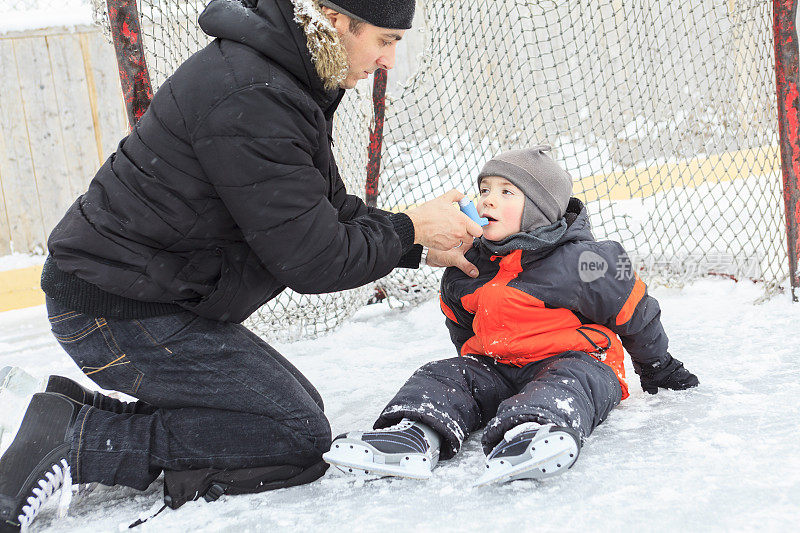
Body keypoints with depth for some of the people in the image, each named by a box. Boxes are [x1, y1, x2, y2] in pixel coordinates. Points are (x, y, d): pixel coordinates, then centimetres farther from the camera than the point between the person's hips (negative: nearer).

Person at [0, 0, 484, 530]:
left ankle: (86, 411, 8)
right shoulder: (250, 100, -26)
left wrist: (424, 250, 12)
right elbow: (311, 260, -21)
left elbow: (330, 209, 19)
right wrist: (411, 229, -7)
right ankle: (79, 442, -10)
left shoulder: (283, 83, 8)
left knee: (300, 405, 14)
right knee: (298, 435, -10)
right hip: (117, 313, -11)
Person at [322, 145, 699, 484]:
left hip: (572, 358, -6)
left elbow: (633, 312, -1)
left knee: (568, 380, -37)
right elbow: (461, 325, 26)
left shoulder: (577, 262, -12)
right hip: (495, 365, 6)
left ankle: (537, 428, -67)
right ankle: (415, 434, -40)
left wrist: (659, 370, 11)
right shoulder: (466, 269, 5)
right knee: (446, 376, -14)